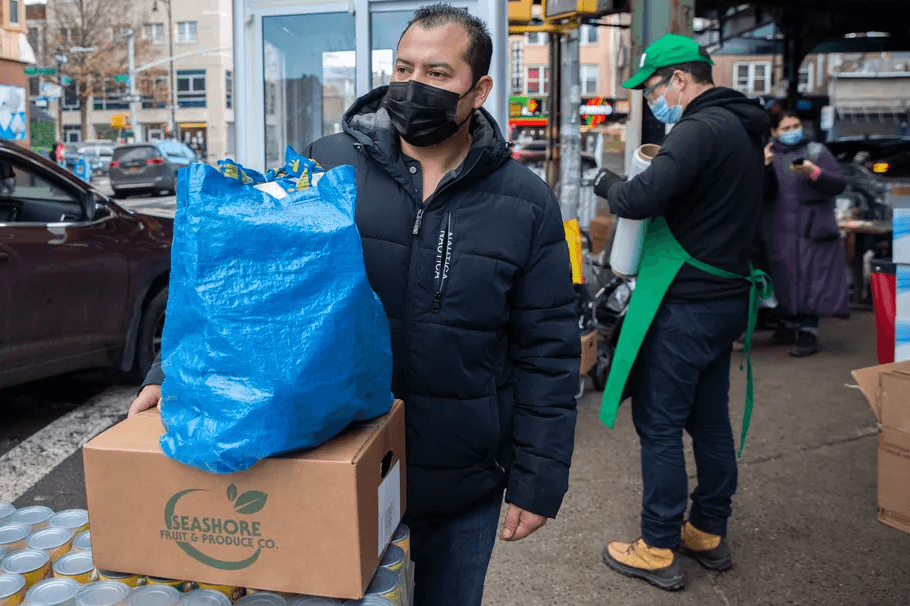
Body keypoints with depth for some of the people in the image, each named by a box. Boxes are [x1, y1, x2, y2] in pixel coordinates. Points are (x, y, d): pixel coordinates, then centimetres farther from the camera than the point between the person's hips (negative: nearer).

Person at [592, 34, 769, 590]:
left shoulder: (702, 129, -18)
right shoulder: (743, 129, 15)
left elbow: (641, 199, -27)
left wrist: (608, 182, -6)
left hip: (685, 304, -10)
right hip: (726, 297, 10)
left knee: (660, 425, 0)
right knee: (710, 419, 17)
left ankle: (659, 550, 11)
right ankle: (710, 534, 30)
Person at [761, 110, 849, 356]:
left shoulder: (817, 151, 8)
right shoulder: (769, 155, 12)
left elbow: (839, 184, 0)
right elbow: (761, 193, 0)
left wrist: (814, 172, -15)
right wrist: (764, 167, -16)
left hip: (811, 229, -2)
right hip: (779, 231, 2)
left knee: (810, 279, -7)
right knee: (784, 280, 6)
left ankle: (808, 333, -4)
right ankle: (790, 325, 20)